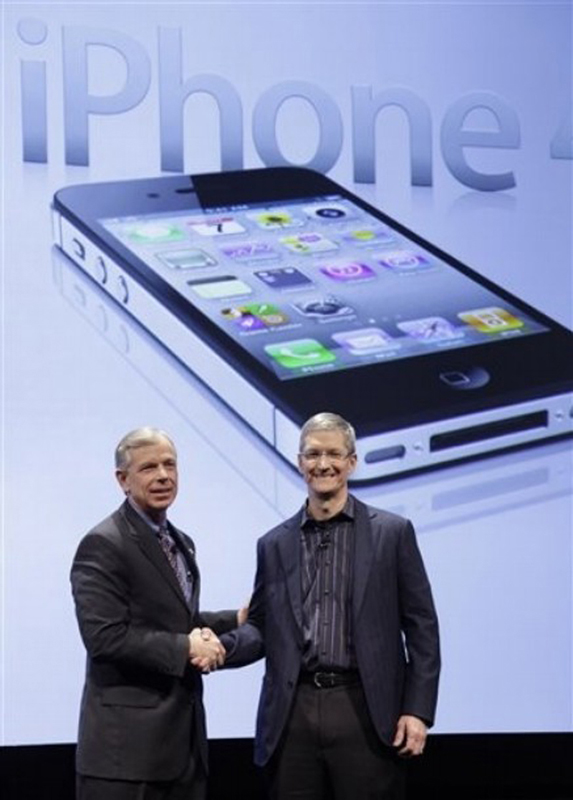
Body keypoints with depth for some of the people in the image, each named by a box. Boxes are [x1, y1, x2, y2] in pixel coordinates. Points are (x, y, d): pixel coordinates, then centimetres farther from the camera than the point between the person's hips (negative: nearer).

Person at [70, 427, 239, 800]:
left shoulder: (181, 543, 16)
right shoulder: (103, 545, -12)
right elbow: (104, 637, -20)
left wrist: (237, 619, 9)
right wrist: (186, 647, -16)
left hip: (185, 739, 8)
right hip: (128, 742, -8)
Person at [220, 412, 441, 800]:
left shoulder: (393, 532, 4)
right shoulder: (274, 544, 12)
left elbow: (421, 627, 2)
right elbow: (262, 626, 13)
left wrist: (417, 710, -6)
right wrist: (222, 645, -9)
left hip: (365, 711, -2)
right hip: (293, 713, 3)